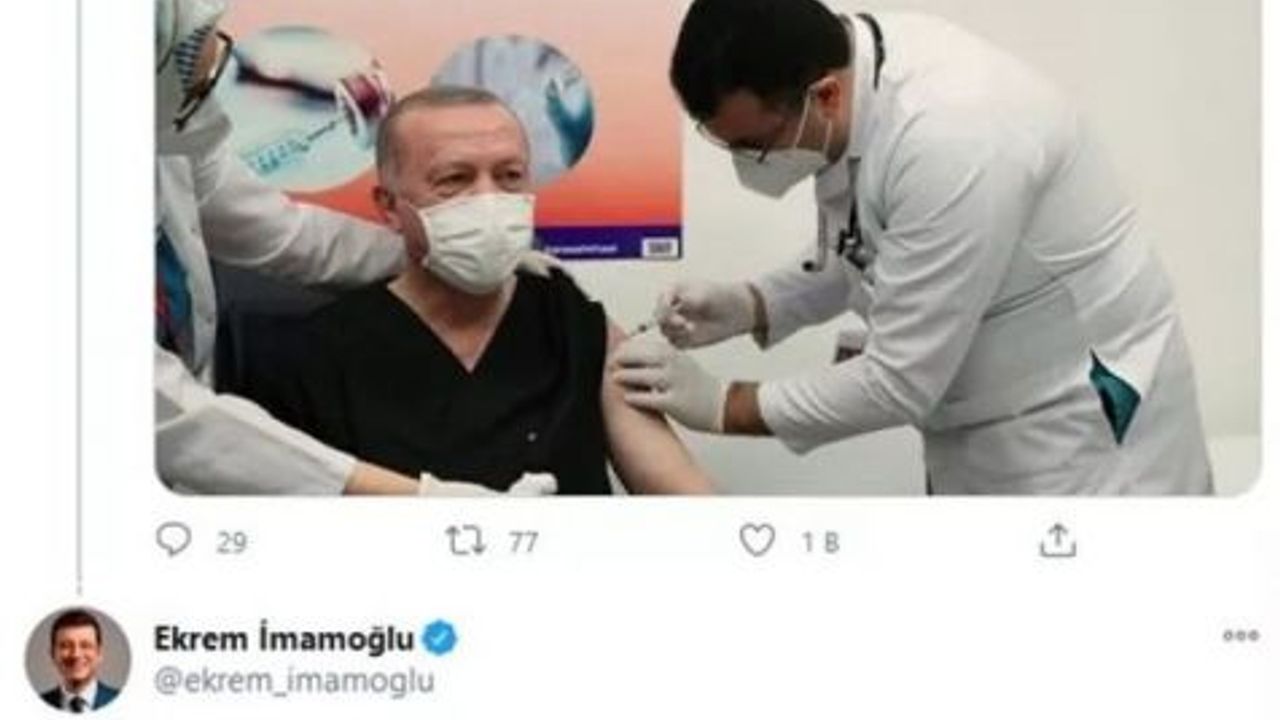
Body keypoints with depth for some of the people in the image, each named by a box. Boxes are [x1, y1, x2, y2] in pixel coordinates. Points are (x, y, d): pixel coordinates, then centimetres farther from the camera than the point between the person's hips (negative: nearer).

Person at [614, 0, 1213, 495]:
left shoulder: (952, 139, -32)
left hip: (1080, 430, -8)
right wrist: (749, 306, -5)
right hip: (980, 432, 8)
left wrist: (719, 404, -16)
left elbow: (900, 381, -26)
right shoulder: (850, 68, -6)